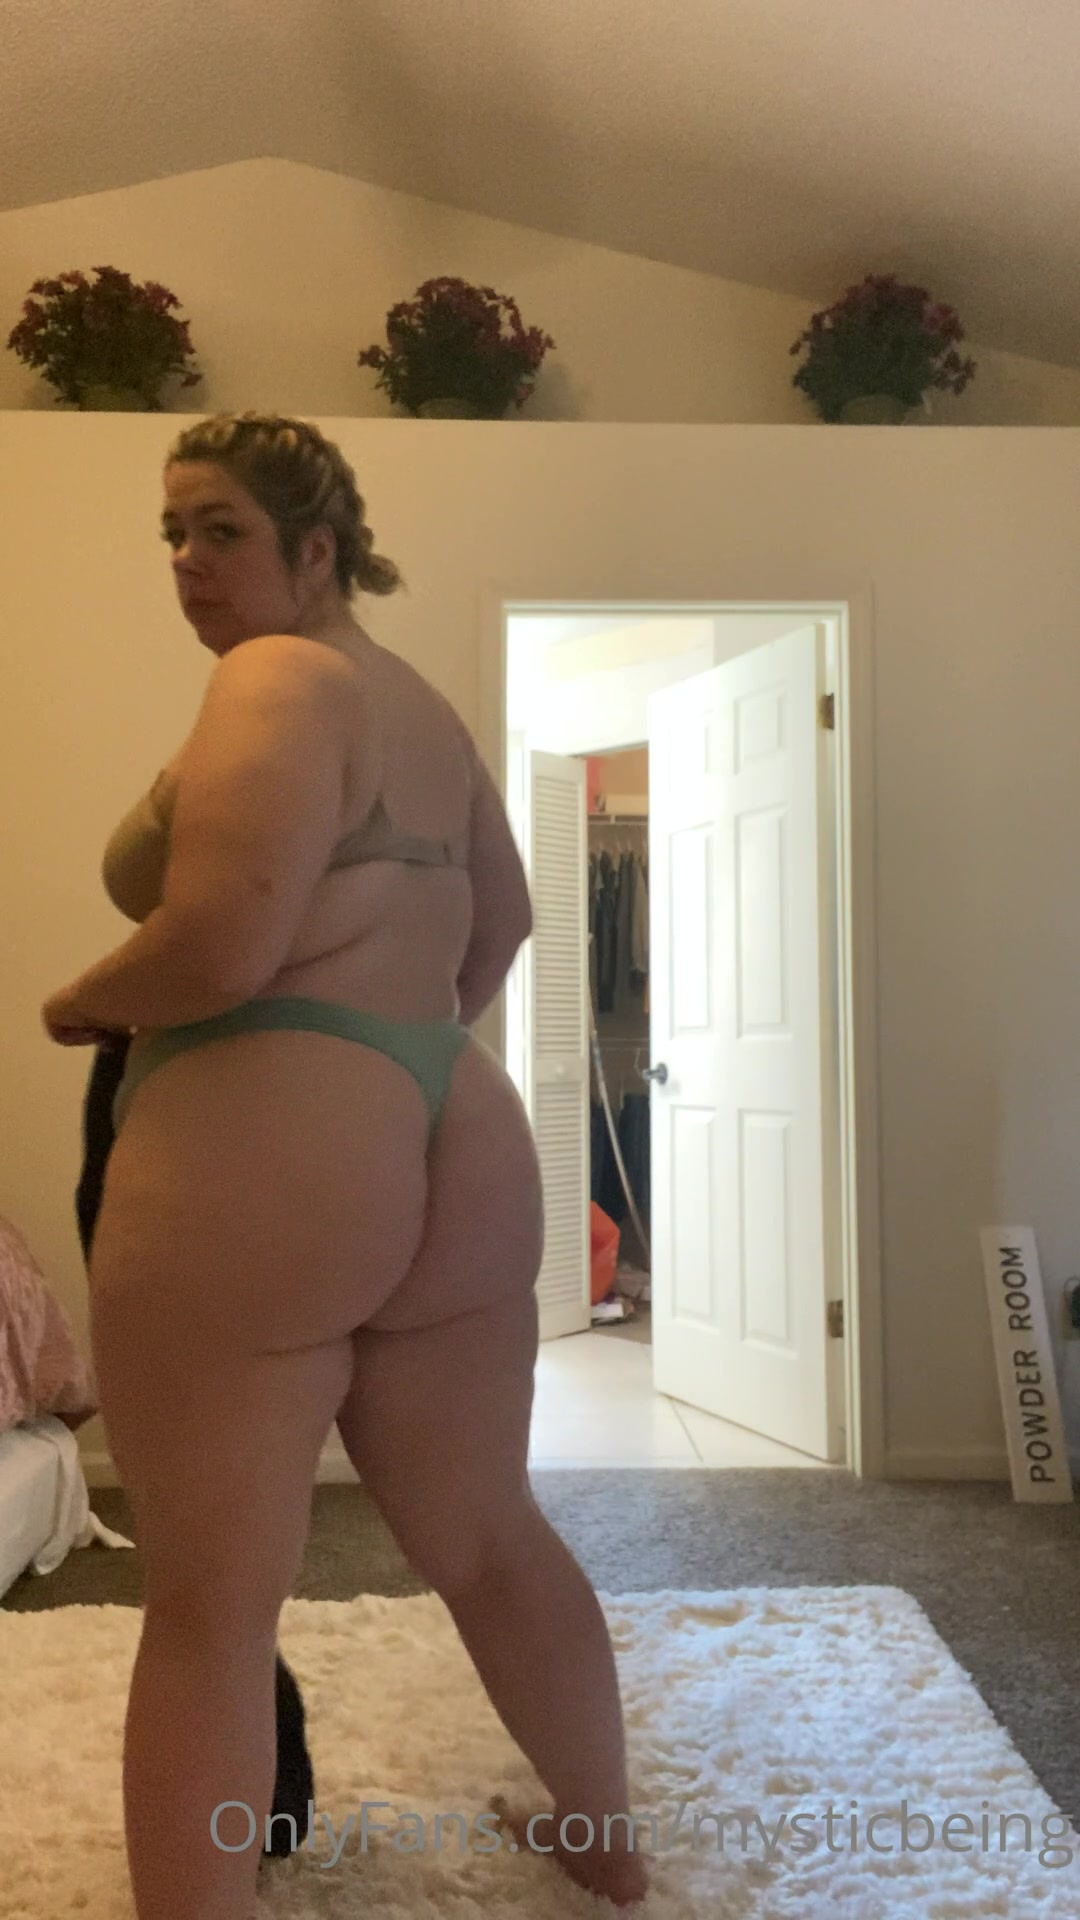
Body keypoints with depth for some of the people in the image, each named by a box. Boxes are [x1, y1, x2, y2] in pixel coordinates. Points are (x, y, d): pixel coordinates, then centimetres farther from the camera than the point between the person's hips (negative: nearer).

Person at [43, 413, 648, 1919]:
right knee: (489, 1538, 24)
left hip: (257, 1161, -9)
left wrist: (81, 1004, -1)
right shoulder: (425, 707, 19)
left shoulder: (279, 677, -7)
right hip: (455, 1151, 9)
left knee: (209, 1606, 5)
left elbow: (218, 948, -20)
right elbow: (503, 922, 30)